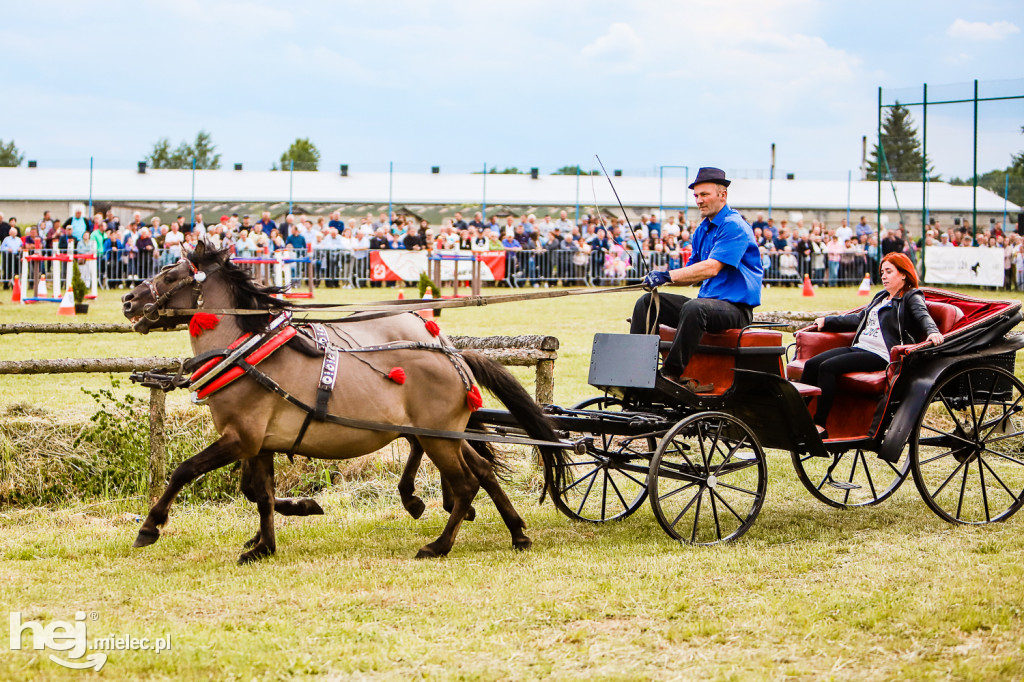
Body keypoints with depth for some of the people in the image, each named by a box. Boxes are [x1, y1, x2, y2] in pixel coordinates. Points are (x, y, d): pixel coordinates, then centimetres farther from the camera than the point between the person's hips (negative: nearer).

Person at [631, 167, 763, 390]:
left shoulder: (734, 226, -12)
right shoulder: (703, 230, 17)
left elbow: (711, 268, -24)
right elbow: (694, 273, 16)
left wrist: (668, 276, -29)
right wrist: (659, 277, -3)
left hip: (736, 307, -9)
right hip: (707, 302, 9)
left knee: (694, 308, -39)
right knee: (646, 302, -1)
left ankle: (672, 373, -35)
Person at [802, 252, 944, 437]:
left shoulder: (912, 297, 2)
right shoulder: (880, 297, 28)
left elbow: (923, 316, -16)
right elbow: (859, 319, 36)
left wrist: (933, 332, -37)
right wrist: (826, 321, 36)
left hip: (881, 355, -9)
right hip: (859, 348, 9)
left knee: (827, 367, -27)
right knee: (811, 364, -11)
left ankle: (819, 427, -27)